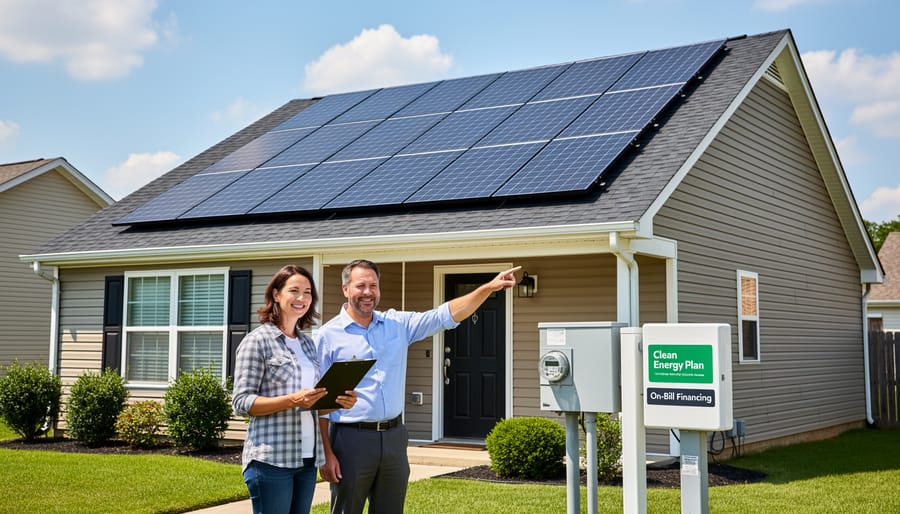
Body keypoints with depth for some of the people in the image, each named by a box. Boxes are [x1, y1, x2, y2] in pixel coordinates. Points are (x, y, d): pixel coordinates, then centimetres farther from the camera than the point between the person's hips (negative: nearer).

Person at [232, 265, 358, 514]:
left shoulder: (308, 344, 14)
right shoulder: (257, 340, -6)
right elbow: (241, 402, -11)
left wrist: (338, 401, -2)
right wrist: (292, 400, -22)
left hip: (307, 459, 7)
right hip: (271, 459, -7)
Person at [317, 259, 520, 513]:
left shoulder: (397, 323, 8)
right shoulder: (329, 335, -4)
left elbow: (445, 315, 5)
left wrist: (489, 288, -6)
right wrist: (326, 453, -9)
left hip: (393, 436, 4)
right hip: (352, 438, -4)